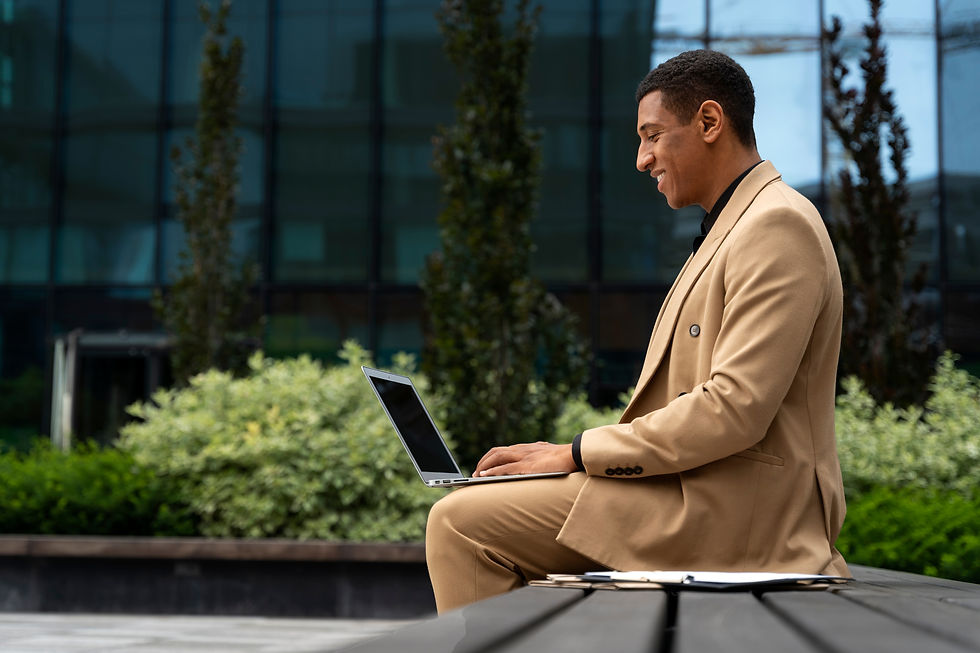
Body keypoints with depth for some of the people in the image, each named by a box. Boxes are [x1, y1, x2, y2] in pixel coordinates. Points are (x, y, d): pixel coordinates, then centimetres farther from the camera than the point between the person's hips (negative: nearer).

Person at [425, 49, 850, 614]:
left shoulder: (778, 226, -11)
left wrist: (578, 454, -15)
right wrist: (574, 457, 8)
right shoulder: (732, 228, 23)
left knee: (462, 520, -16)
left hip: (734, 514, -11)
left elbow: (736, 408, -21)